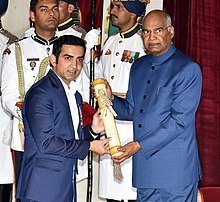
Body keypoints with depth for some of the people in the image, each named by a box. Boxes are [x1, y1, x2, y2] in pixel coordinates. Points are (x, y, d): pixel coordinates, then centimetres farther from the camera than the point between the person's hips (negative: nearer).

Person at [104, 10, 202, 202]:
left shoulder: (188, 69, -9)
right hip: (144, 166, 6)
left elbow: (179, 120, -15)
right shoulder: (138, 66, 14)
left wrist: (139, 145, -18)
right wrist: (111, 99, -2)